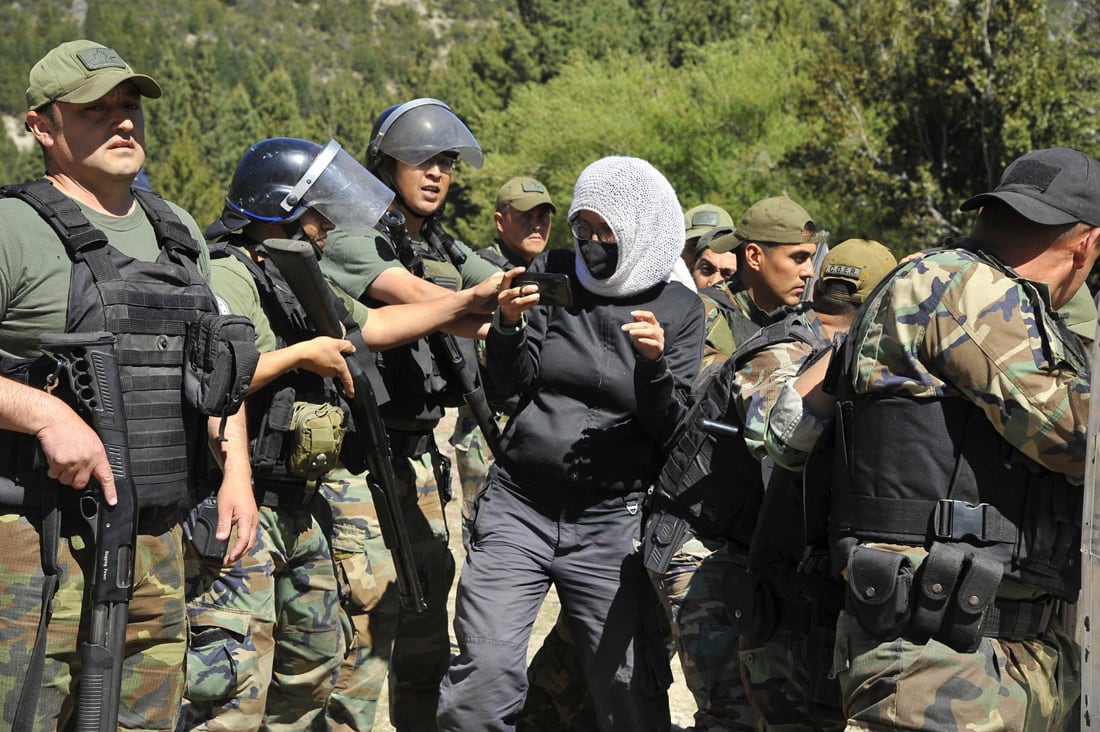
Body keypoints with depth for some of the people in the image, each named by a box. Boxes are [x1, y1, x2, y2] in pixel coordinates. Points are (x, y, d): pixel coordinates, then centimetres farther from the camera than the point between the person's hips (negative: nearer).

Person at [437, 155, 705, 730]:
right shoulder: (552, 273, 6)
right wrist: (509, 324, -18)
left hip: (612, 523, -1)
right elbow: (511, 381, 2)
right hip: (516, 508, 1)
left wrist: (654, 363, -21)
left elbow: (669, 429, -3)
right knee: (483, 675, -4)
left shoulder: (679, 310, 2)